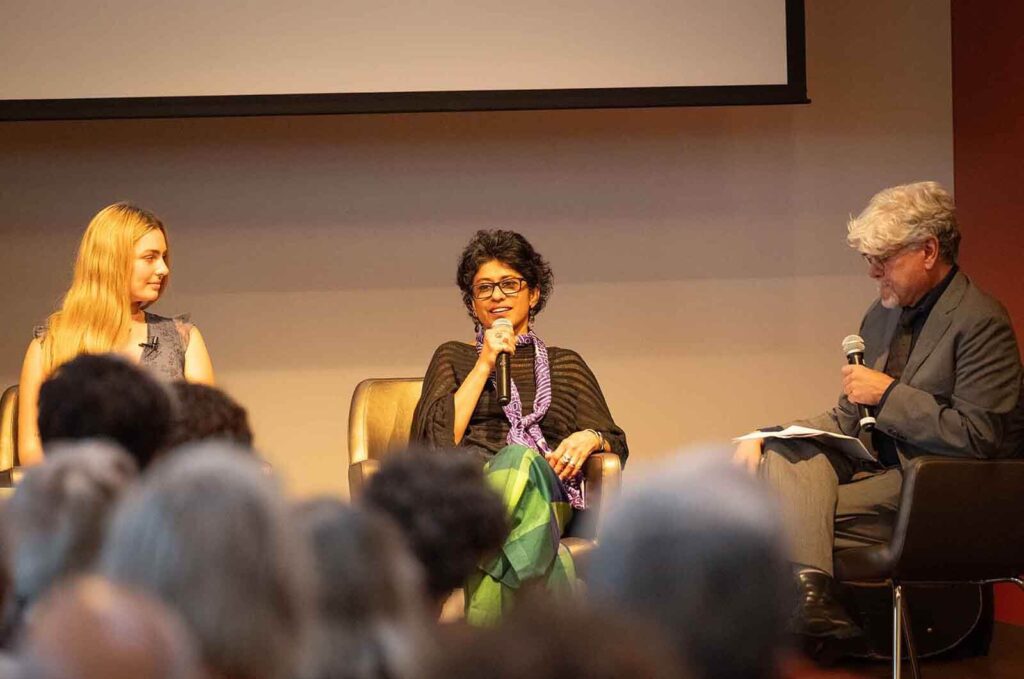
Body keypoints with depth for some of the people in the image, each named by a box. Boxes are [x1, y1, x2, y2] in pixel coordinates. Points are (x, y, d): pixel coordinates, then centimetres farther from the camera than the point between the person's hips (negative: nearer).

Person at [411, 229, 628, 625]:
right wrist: (485, 365, 6)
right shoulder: (453, 358, 26)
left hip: (548, 492, 1)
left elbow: (617, 445, 21)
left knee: (519, 459, -38)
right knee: (517, 456, -38)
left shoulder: (565, 365, 29)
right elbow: (437, 440, 8)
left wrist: (590, 438, -3)